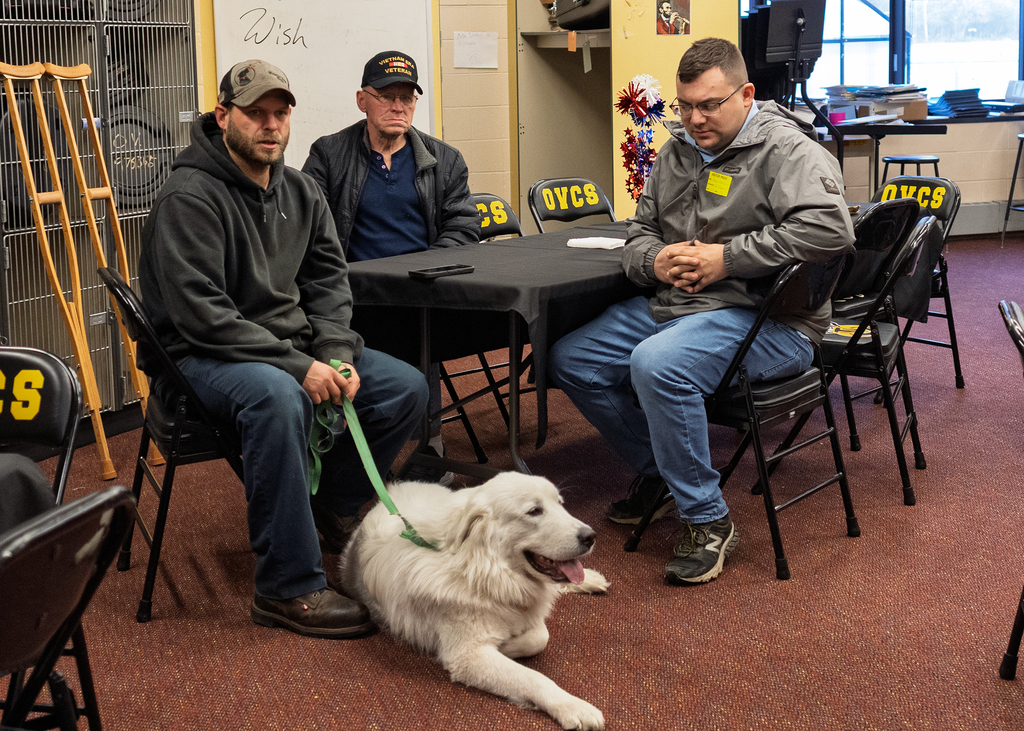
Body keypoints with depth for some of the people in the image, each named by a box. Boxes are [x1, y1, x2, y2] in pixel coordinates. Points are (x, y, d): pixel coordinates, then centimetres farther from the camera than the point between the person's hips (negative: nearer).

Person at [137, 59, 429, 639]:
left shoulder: (302, 192, 9)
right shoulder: (189, 197, -16)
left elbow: (329, 280, 8)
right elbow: (202, 313, -24)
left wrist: (336, 357, -12)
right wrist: (299, 366, -27)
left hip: (292, 346, 8)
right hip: (200, 356, -8)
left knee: (407, 387, -5)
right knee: (278, 397, -40)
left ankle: (333, 507, 18)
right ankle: (289, 588, -29)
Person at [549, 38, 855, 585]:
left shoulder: (785, 149, -10)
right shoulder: (677, 151, 15)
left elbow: (830, 228, -25)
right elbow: (639, 232, 22)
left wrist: (726, 258, -22)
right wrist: (655, 261, -5)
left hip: (764, 319, -9)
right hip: (672, 304, 9)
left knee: (657, 365, -36)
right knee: (570, 360, 3)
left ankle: (707, 520, -19)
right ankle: (657, 471, 19)